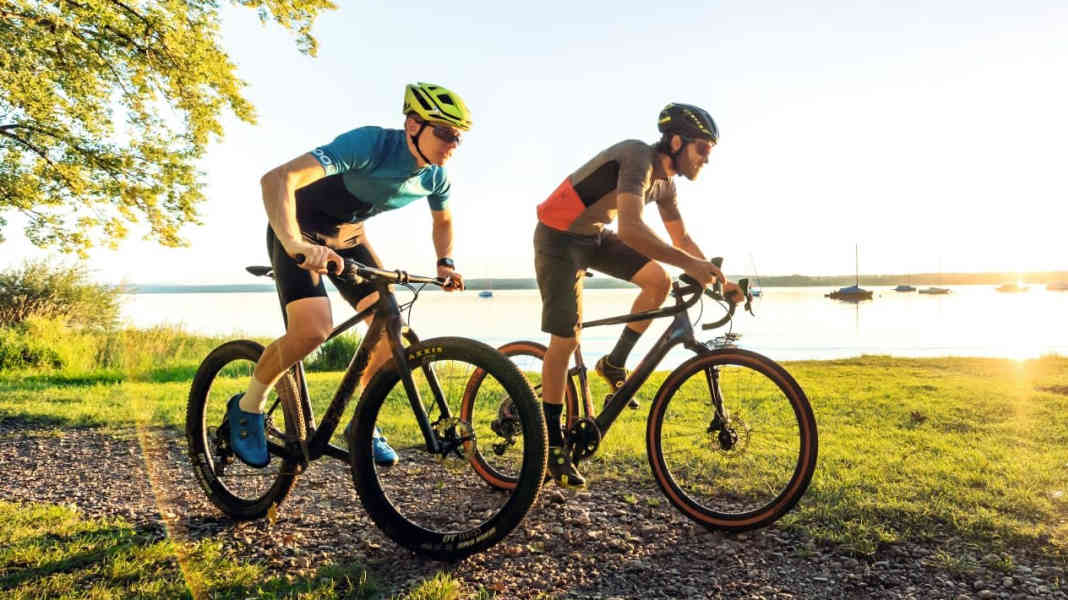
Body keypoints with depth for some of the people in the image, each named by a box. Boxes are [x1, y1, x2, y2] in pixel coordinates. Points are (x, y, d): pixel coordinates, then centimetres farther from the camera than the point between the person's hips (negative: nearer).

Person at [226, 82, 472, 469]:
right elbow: (276, 179, -44)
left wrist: (445, 262, -6)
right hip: (299, 232, -6)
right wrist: (294, 244, -58)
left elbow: (443, 222, 12)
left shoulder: (435, 177, -12)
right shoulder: (369, 144, -34)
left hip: (347, 236, 6)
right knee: (313, 329, -25)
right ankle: (247, 408, 2)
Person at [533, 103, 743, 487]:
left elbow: (681, 238, 13)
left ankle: (614, 364, 8)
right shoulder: (638, 158, -26)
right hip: (559, 237, -8)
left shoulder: (665, 182, 2)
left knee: (659, 281, -10)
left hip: (595, 236, 8)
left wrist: (720, 280, 6)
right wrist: (689, 263, -42)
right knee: (565, 340, -10)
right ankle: (552, 445, 1)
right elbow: (630, 228, -41)